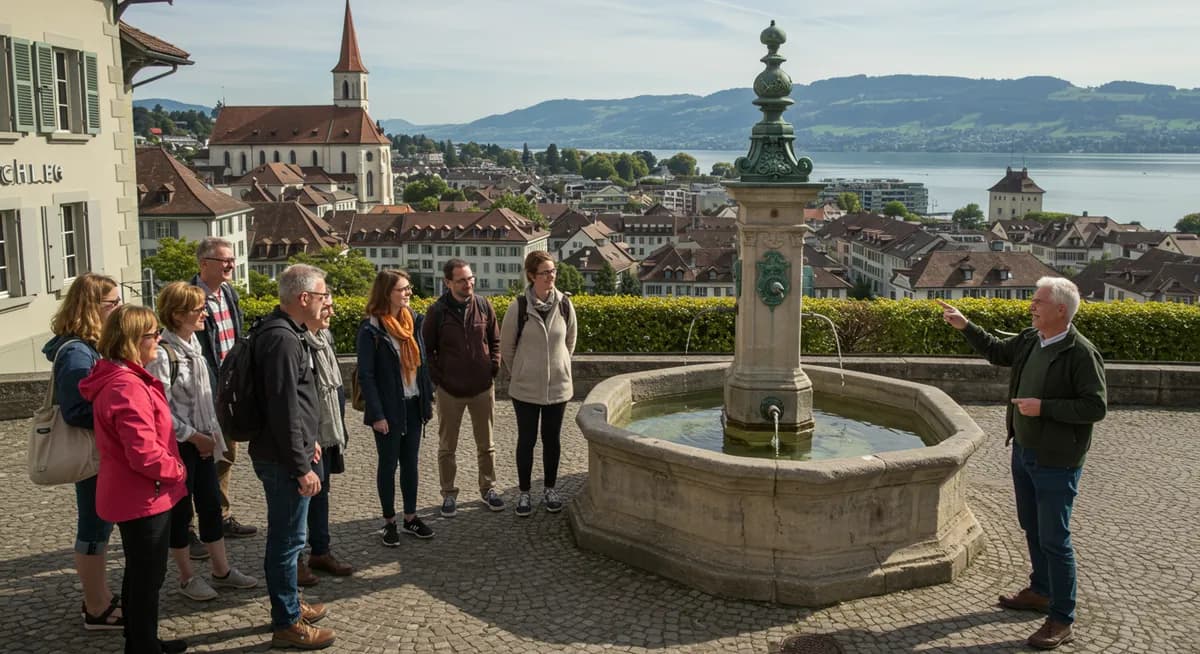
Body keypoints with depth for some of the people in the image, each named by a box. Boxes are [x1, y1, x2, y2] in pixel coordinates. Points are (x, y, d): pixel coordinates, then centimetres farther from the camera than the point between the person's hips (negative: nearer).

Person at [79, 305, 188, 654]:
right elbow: (145, 454, -30)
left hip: (132, 494, 10)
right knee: (149, 576, 3)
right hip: (144, 497, -10)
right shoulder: (128, 388, -26)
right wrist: (177, 470, -13)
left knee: (140, 572, 22)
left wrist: (171, 468, 11)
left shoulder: (119, 378, 8)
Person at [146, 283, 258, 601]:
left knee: (211, 505, 14)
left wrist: (212, 432, 8)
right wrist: (194, 437, -15)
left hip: (202, 440, 8)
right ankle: (187, 578, 20)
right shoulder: (162, 353, -20)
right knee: (180, 510, 6)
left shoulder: (194, 342, 5)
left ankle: (221, 570, 25)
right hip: (177, 444, -8)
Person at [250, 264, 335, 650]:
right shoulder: (282, 340, -22)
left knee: (285, 535, 21)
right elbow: (284, 410, -25)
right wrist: (301, 467, -21)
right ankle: (287, 624, 11)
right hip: (282, 458, -11)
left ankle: (289, 604, 35)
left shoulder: (283, 332, 11)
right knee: (288, 538, 0)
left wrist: (307, 441, 25)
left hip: (282, 452, 11)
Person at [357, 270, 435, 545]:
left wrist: (428, 399, 7)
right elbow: (366, 375, -13)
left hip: (413, 406, 5)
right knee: (388, 464, 7)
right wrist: (377, 414, -16)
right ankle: (389, 521, 19)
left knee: (410, 462, 13)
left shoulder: (414, 321, 4)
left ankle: (410, 518, 24)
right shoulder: (371, 329, -14)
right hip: (389, 409, -5)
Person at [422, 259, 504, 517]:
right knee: (447, 447, 10)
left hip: (482, 388, 2)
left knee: (486, 444, 13)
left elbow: (495, 340, 8)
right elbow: (426, 349, -1)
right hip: (449, 391, -1)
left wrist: (493, 368, 0)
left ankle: (488, 488, 29)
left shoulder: (483, 306, -4)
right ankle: (449, 494, 23)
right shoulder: (437, 311, -9)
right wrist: (436, 378, -6)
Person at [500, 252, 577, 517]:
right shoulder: (518, 307, -12)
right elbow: (506, 346, 1)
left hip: (558, 386, 2)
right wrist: (518, 373, 8)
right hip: (526, 388, -2)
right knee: (527, 440, 8)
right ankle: (524, 492, 21)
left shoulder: (564, 305, -6)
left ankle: (549, 489, 28)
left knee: (552, 438, 13)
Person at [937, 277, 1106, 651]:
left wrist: (1044, 407, -25)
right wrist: (965, 327, 16)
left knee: (1054, 540, -2)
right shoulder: (1030, 340, 2)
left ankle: (1062, 621, 8)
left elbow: (1096, 407, -22)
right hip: (1024, 452, 8)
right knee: (1032, 528, 21)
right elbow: (997, 353, 22)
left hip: (1056, 463, -8)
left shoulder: (1081, 353, -21)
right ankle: (1041, 592, 40)